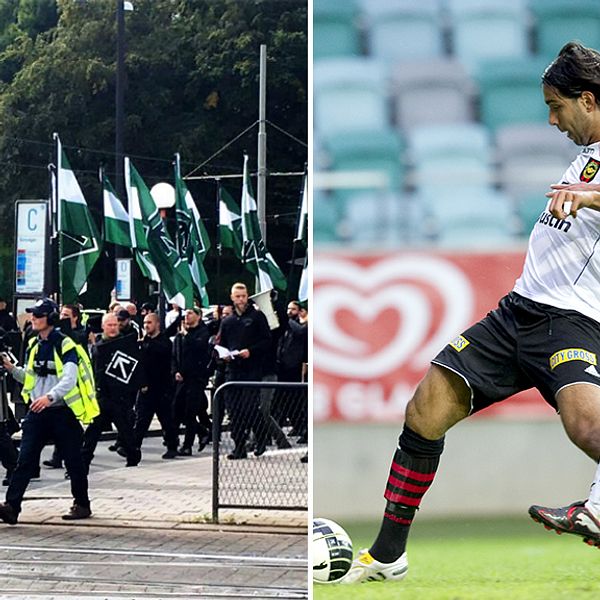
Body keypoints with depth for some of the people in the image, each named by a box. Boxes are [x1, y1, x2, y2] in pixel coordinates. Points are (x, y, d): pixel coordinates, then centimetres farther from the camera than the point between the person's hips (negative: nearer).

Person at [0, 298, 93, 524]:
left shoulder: (65, 344, -11)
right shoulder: (33, 345, 10)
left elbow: (69, 379, -22)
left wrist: (50, 397, -36)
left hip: (62, 412, -5)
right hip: (37, 412, 5)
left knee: (73, 461, 7)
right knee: (25, 460, -6)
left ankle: (82, 505, 21)